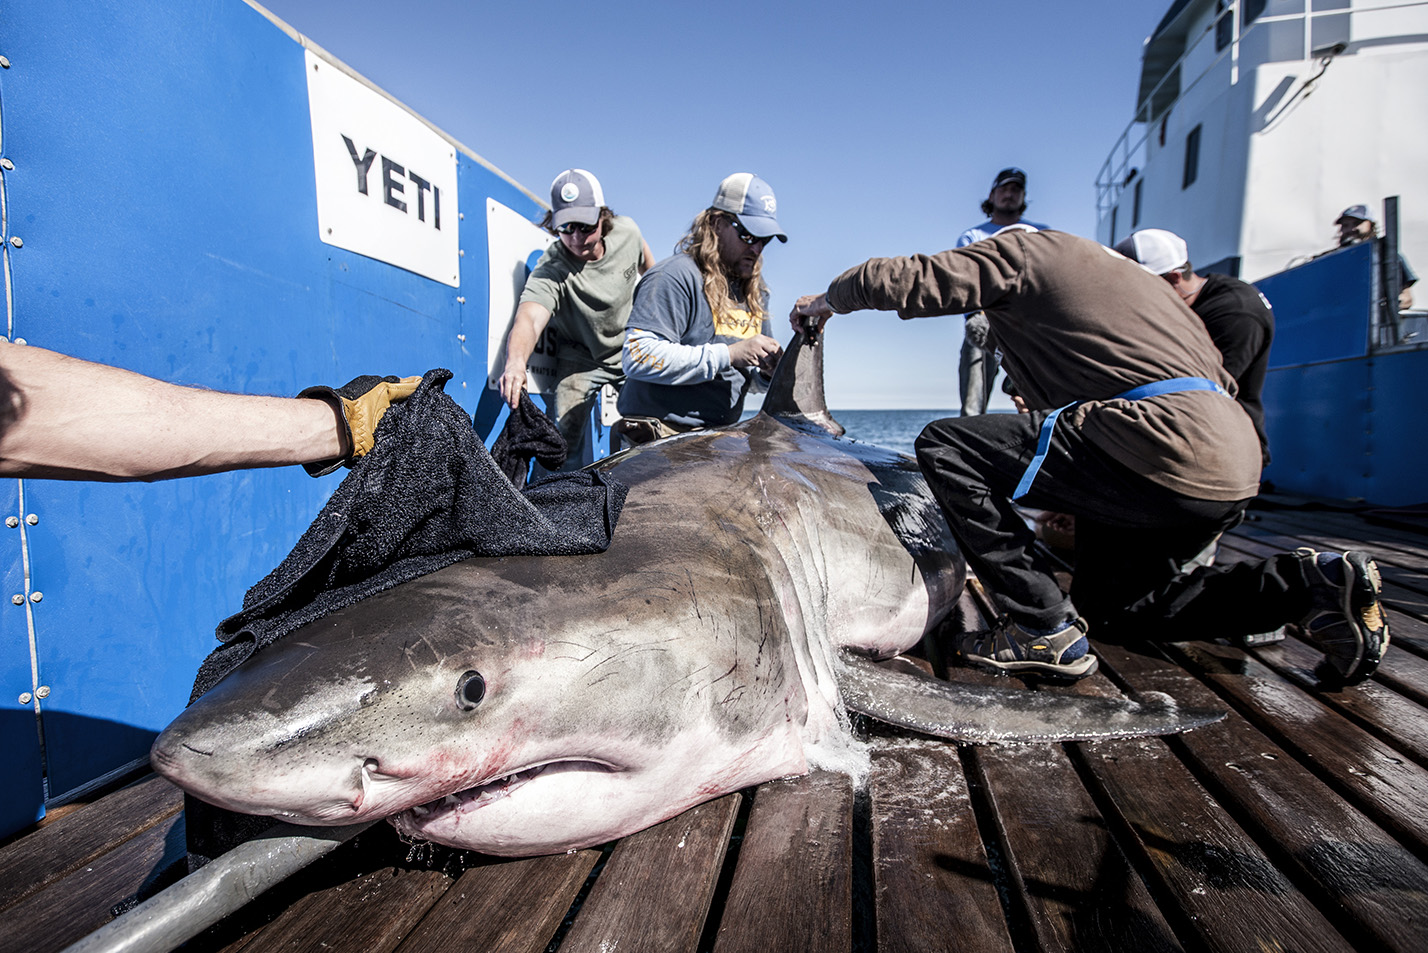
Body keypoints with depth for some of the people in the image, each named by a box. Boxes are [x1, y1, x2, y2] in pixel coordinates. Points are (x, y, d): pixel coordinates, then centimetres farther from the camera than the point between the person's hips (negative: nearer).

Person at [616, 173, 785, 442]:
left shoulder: (754, 291, 16)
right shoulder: (676, 277, -9)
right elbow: (638, 357, -22)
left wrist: (768, 371, -1)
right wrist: (728, 354, -21)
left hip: (721, 438, 8)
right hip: (663, 437, -8)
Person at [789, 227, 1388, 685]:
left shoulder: (1022, 249, 5)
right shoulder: (1110, 266, 31)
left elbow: (909, 278, -2)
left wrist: (831, 298, 20)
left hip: (1161, 448, -10)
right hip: (1234, 464, 10)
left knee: (944, 446, -8)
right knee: (1112, 605, 25)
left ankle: (1043, 629, -7)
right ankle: (1312, 583, 12)